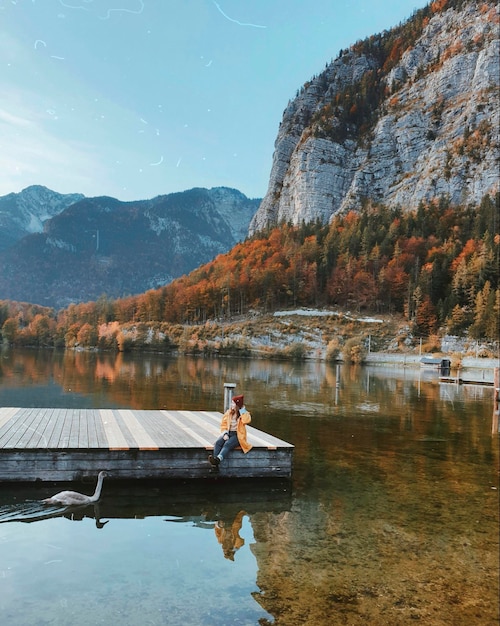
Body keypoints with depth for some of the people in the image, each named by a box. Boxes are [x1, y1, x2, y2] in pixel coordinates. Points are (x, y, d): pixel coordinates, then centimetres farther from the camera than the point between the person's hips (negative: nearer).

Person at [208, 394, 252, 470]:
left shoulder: (244, 414, 0)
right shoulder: (228, 412, 11)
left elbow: (246, 421, -24)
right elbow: (223, 424, 11)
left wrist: (242, 410, -14)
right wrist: (225, 434, -7)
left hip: (238, 435, -4)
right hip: (228, 433, 4)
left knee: (227, 444, -34)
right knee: (218, 443, -27)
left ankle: (218, 459, -58)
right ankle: (215, 464, -42)